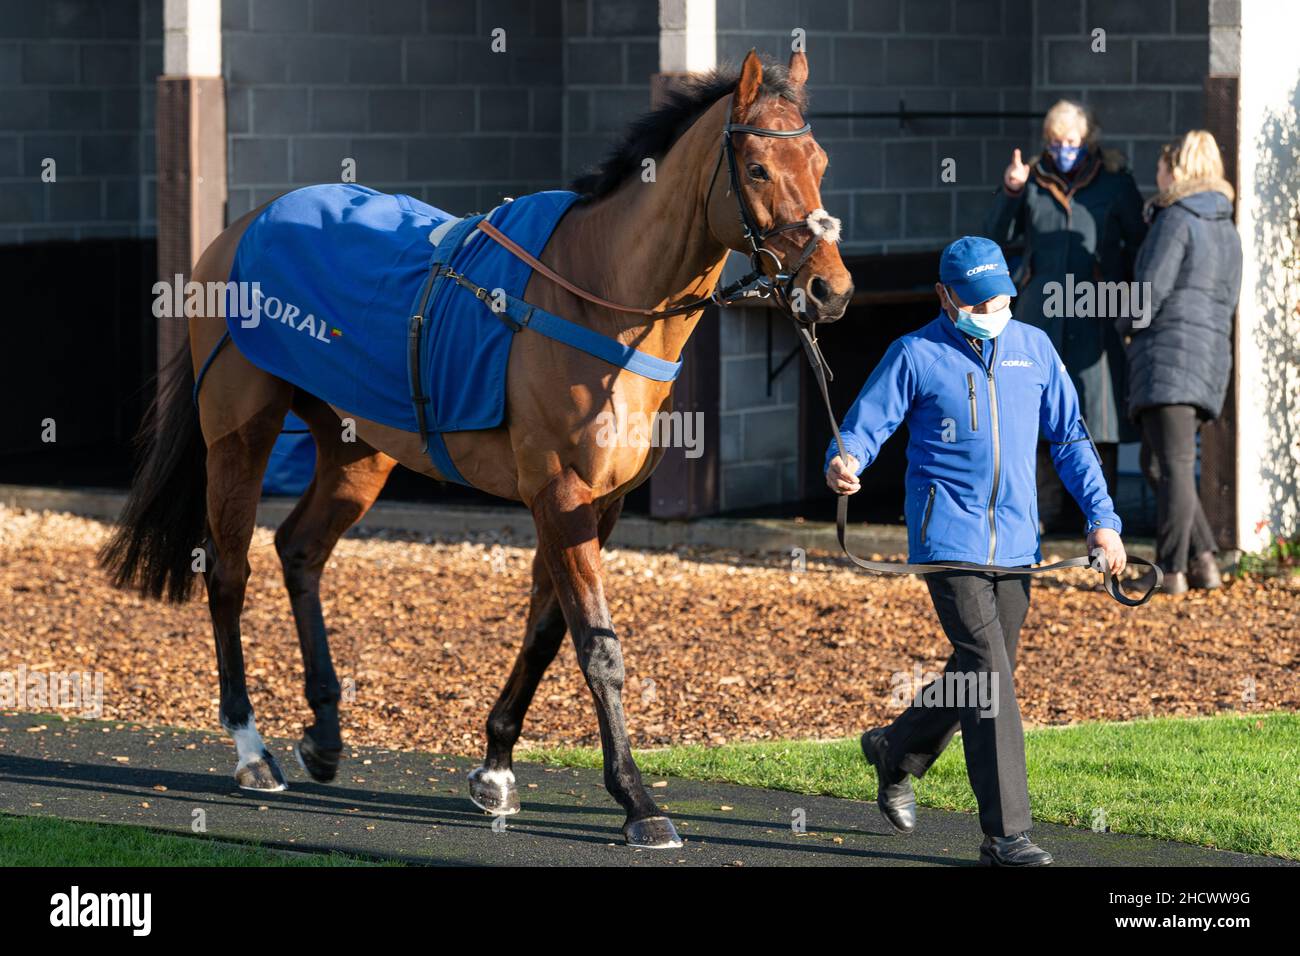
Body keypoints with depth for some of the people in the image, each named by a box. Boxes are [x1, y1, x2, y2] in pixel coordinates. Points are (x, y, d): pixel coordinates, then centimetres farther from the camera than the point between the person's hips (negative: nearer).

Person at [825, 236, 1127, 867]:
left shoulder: (1033, 348, 10)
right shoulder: (916, 355, -2)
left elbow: (1069, 437, 16)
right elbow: (865, 424, -4)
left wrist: (1101, 517, 9)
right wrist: (843, 464, -28)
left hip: (1015, 540, 5)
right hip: (948, 537, -5)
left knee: (981, 673, 14)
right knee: (988, 677, -14)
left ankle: (896, 754, 41)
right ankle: (1006, 834, -15)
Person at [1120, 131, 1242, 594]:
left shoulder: (1176, 220, -9)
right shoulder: (1227, 230, 18)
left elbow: (1152, 290, -15)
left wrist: (1127, 326, 5)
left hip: (1169, 348, -8)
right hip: (1212, 348, 8)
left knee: (1173, 464, -9)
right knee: (1156, 462, 15)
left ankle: (1172, 570, -10)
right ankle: (1204, 560, 6)